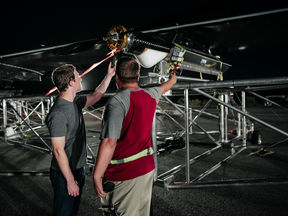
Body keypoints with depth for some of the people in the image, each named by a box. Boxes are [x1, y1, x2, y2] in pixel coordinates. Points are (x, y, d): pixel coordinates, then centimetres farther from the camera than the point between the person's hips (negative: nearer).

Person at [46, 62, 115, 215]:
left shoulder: (75, 102, -1)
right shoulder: (58, 113, -28)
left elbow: (96, 96, 17)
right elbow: (58, 151, -25)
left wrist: (109, 75, 16)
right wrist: (70, 180, -19)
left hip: (78, 168, 8)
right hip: (65, 174, -8)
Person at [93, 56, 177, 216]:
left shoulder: (117, 102, -20)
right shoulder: (150, 95, 3)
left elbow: (109, 143, -26)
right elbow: (163, 88, 28)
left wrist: (97, 176, -18)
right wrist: (172, 79, 51)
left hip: (124, 174, -7)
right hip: (147, 167, 7)